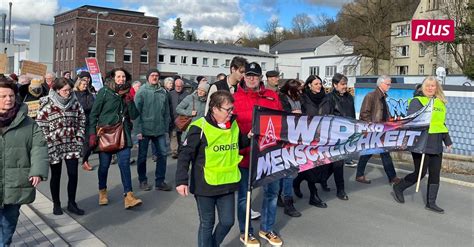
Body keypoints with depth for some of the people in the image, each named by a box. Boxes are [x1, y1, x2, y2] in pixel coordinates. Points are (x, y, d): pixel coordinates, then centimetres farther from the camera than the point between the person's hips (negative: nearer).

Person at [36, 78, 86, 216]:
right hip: (54, 146, -3)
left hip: (72, 144, 3)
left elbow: (82, 120, 11)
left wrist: (79, 137, 3)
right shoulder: (47, 105, -7)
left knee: (73, 174, 2)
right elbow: (41, 125, -7)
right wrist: (49, 142, -10)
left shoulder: (75, 102, 4)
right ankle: (56, 204, 25)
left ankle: (72, 203, 18)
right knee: (56, 176, 9)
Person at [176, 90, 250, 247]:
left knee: (228, 221, 13)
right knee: (207, 224, 10)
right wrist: (181, 180, -24)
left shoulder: (234, 124, 3)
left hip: (227, 183, 5)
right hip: (205, 185, -5)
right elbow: (185, 155, -15)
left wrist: (248, 138, 1)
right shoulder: (200, 127, -16)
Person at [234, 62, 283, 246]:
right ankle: (245, 232, 26)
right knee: (244, 193, 8)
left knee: (272, 190, 13)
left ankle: (266, 229, 32)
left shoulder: (272, 96, 8)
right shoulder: (235, 98, -3)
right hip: (245, 152, -4)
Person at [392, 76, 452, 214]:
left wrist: (448, 141, 22)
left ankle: (431, 203, 16)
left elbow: (442, 123, 23)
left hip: (436, 145, 7)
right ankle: (398, 188, 22)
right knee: (420, 173, -1)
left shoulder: (440, 103, 15)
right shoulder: (417, 101, -6)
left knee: (435, 174, 7)